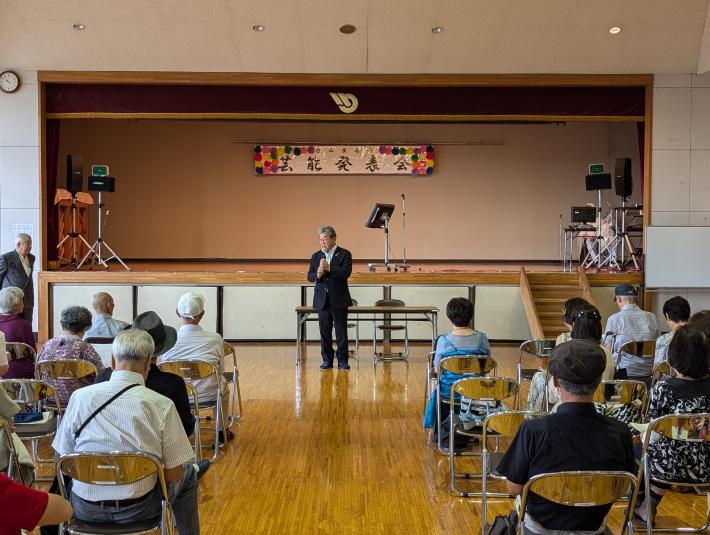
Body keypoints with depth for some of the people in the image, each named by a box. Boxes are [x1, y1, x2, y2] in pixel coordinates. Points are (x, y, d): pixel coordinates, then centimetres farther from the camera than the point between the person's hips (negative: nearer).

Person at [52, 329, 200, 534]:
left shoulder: (79, 397, -9)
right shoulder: (162, 405, -16)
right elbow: (173, 475, -11)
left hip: (85, 510, 3)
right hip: (139, 510, -2)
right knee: (187, 473, 27)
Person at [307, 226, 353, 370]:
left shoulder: (344, 254, -1)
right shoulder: (316, 256, 11)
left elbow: (346, 272, -15)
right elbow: (310, 277, 7)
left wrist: (329, 268, -23)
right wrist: (317, 275, -15)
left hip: (339, 300, -3)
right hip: (322, 300, 4)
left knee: (341, 332, 0)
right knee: (324, 332, 7)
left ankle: (342, 360, 8)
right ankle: (327, 360, 16)